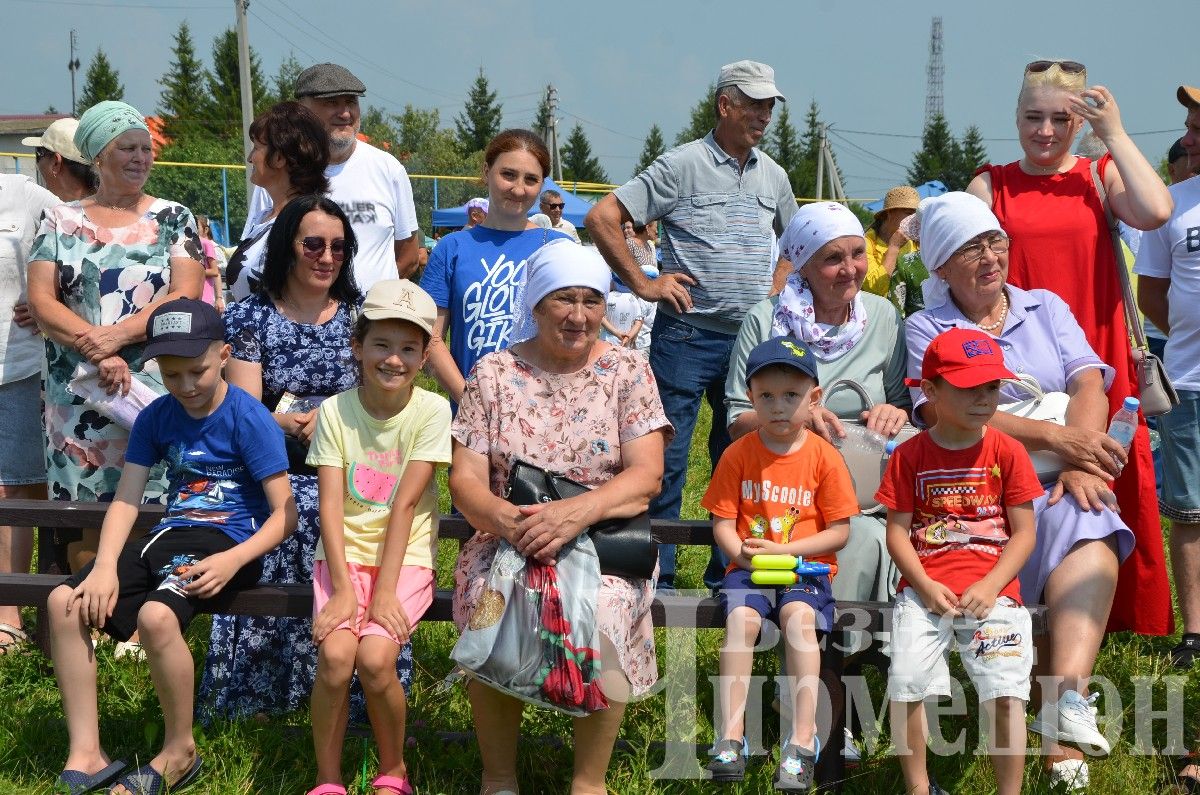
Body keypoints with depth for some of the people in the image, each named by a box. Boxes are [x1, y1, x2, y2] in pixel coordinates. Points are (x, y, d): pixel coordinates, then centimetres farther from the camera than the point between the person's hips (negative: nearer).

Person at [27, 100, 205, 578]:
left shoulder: (173, 219, 8)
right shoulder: (61, 221, 11)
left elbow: (186, 296, -4)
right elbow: (40, 300, 1)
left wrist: (114, 335, -15)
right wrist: (95, 349, -13)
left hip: (156, 392, -1)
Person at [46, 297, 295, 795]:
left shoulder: (248, 419, -9)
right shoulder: (156, 418, 8)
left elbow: (284, 515, -11)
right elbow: (127, 499, 4)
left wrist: (232, 561, -26)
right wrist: (106, 566, -14)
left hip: (229, 542, -6)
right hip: (169, 536, 7)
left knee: (156, 615, -34)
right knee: (65, 602, -13)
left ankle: (179, 752, -11)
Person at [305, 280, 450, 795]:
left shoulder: (432, 411, -6)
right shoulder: (336, 410, -2)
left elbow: (405, 503, -13)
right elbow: (331, 505, -8)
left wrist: (385, 591, -18)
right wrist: (343, 589, -19)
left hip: (406, 559, -1)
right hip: (344, 555, 1)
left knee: (375, 657, -25)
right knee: (335, 653, -25)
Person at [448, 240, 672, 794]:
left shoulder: (627, 372, 4)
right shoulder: (493, 374, 6)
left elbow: (647, 475, -7)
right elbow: (465, 479, 1)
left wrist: (575, 512, -26)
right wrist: (504, 518, -23)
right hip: (508, 538, 1)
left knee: (603, 619, -33)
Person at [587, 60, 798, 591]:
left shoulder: (772, 176, 12)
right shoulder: (682, 165, -6)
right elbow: (602, 218, -9)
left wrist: (775, 287, 14)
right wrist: (642, 284, -9)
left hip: (752, 339, 6)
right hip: (688, 334, -6)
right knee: (667, 456, -3)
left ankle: (728, 572, 20)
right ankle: (656, 576, 5)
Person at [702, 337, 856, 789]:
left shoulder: (824, 458, -1)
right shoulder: (739, 454, 4)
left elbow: (838, 532, -2)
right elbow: (722, 521, 4)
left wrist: (782, 550, -12)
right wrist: (741, 553, -18)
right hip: (748, 567, 2)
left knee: (799, 616, -32)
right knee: (741, 618, -29)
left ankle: (803, 738, -31)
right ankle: (731, 735, -27)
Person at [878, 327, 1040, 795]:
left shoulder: (1007, 452, 5)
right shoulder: (910, 455, 6)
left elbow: (1023, 532, 3)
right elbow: (897, 531, 3)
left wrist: (990, 586, -10)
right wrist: (925, 586, -11)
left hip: (992, 591, 0)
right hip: (924, 590, 0)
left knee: (1006, 694, -15)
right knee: (906, 685, -13)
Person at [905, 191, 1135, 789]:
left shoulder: (1046, 308, 20)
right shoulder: (926, 329, 9)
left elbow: (1090, 384, 5)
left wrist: (1080, 461, -15)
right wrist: (1056, 438, -17)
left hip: (1055, 488, 3)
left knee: (1091, 528, -33)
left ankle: (1065, 703, -47)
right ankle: (1068, 708, -30)